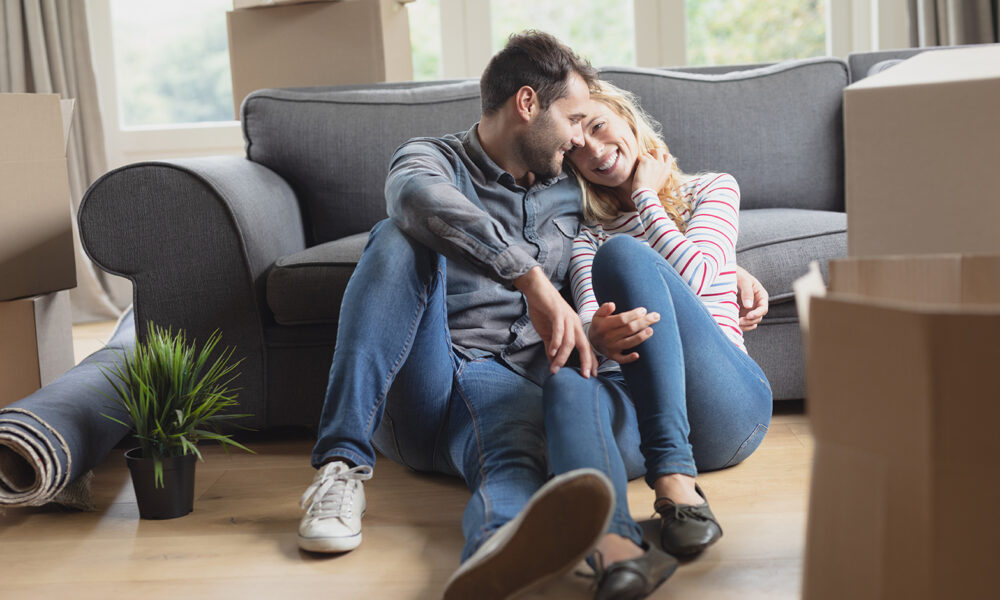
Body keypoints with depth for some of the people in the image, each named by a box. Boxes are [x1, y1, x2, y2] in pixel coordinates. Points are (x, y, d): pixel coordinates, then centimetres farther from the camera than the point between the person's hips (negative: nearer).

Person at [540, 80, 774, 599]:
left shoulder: (711, 190, 20)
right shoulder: (588, 232, 25)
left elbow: (692, 275, -1)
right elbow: (590, 314, 3)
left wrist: (645, 197, 12)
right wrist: (598, 335, -22)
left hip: (724, 401, -2)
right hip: (636, 408, 2)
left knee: (622, 253, -25)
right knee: (567, 382, -35)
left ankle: (674, 478, -38)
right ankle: (615, 542, -64)